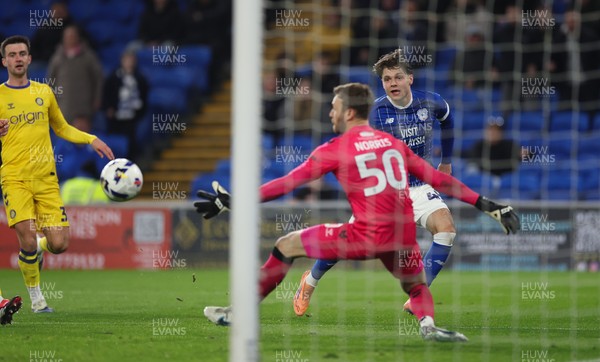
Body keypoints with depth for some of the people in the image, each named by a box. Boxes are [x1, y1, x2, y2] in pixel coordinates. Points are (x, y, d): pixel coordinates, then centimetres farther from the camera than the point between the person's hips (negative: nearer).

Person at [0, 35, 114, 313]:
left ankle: (39, 249, 31)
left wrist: (91, 139, 11)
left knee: (59, 244, -6)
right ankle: (35, 296, 5)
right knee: (27, 240, -17)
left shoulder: (43, 92, 13)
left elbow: (62, 128, 25)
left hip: (46, 179, 3)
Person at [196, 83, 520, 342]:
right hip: (403, 236, 4)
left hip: (366, 236, -4)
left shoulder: (335, 149, 4)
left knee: (286, 246, 11)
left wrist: (230, 202, 8)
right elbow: (437, 179, 18)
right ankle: (428, 324, -7)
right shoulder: (394, 143, 17)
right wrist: (487, 205, 25)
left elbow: (286, 184, 3)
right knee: (417, 286, 29)